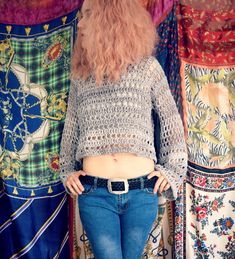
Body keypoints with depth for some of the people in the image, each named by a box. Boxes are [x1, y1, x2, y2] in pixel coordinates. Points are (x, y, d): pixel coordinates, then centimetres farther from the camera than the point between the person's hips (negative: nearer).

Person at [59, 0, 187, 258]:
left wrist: (173, 170, 4)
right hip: (94, 193, 1)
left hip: (142, 191, -1)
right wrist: (67, 170, 12)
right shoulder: (81, 74, 11)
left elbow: (171, 120, 8)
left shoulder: (147, 66, 4)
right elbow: (71, 126, 19)